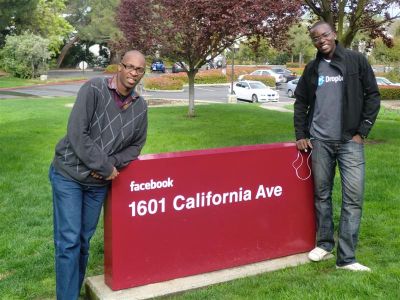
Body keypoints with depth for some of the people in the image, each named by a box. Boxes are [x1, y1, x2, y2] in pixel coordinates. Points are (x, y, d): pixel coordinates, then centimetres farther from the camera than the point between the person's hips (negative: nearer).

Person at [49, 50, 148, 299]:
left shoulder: (140, 106, 0)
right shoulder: (94, 89, -15)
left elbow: (136, 145, 9)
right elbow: (77, 134, -21)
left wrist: (112, 164, -9)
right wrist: (105, 167, -17)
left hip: (99, 182, 4)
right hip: (69, 174, -4)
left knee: (84, 240, 12)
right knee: (69, 241, -4)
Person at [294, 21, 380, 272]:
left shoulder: (356, 61, 0)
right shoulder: (312, 69, 9)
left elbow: (372, 96, 1)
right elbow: (301, 102, 16)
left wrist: (362, 132, -4)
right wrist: (301, 135, 7)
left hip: (350, 141, -3)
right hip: (319, 141, 3)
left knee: (353, 198, -6)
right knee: (322, 194, 9)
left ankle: (346, 258, 0)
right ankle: (325, 244, 24)